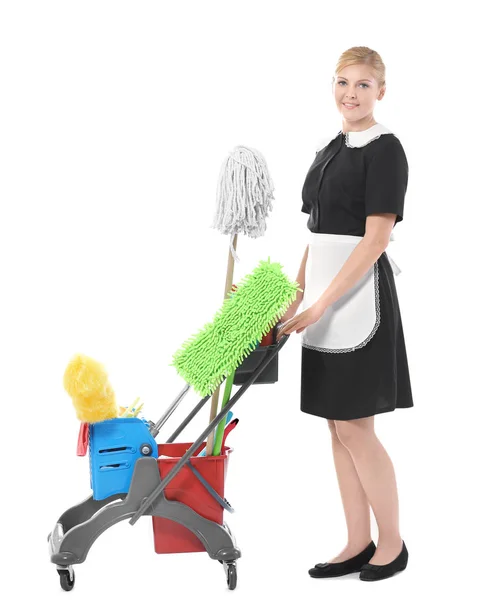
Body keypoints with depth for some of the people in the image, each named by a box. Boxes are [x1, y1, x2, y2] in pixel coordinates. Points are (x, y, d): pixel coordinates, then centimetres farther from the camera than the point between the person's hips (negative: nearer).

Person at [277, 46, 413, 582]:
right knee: (339, 426, 9)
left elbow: (376, 239, -17)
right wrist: (296, 298, 12)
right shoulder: (327, 149, 15)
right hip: (323, 298, 8)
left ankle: (392, 543, 13)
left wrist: (322, 304, -19)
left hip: (359, 296, -8)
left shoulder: (384, 148, -9)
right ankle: (358, 544, 19)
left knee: (353, 426, -4)